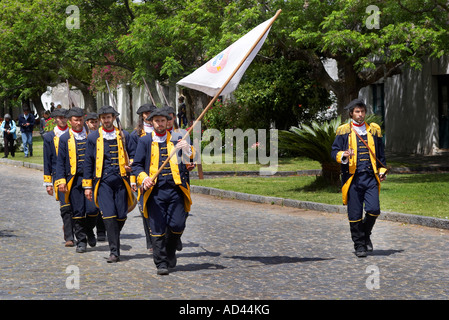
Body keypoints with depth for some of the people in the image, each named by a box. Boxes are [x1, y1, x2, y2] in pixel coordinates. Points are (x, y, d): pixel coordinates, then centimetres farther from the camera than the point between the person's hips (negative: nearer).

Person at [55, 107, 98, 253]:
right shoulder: (64, 139, 5)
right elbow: (60, 162, 5)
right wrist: (61, 180, -5)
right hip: (74, 179, -1)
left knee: (92, 209, -8)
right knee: (78, 212, 1)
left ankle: (89, 231, 20)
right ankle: (81, 240, 11)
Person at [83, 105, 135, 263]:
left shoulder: (124, 136, 11)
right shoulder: (93, 137, 8)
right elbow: (88, 161, 9)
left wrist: (131, 167, -4)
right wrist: (88, 185, 5)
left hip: (121, 180, 2)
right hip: (102, 180, -1)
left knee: (121, 216, 0)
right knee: (108, 215, -12)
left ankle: (114, 239, 29)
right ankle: (114, 251, -10)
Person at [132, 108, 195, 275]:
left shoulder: (177, 139, 13)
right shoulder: (144, 141, 10)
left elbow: (189, 158, 4)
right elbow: (137, 165, 8)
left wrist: (187, 149, -19)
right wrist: (144, 178, -12)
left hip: (175, 189, 1)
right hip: (155, 190, -1)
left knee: (177, 225, -6)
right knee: (157, 228, -3)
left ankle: (170, 251, 22)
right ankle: (161, 263, 6)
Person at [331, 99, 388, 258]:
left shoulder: (373, 130, 15)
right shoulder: (344, 131, 6)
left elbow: (380, 152, 23)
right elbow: (335, 150, 3)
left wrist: (382, 170, 13)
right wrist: (343, 155, -19)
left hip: (370, 176, 2)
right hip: (352, 177, -2)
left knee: (373, 210, -10)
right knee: (355, 214, -1)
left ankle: (366, 234, 17)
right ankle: (359, 244, 13)